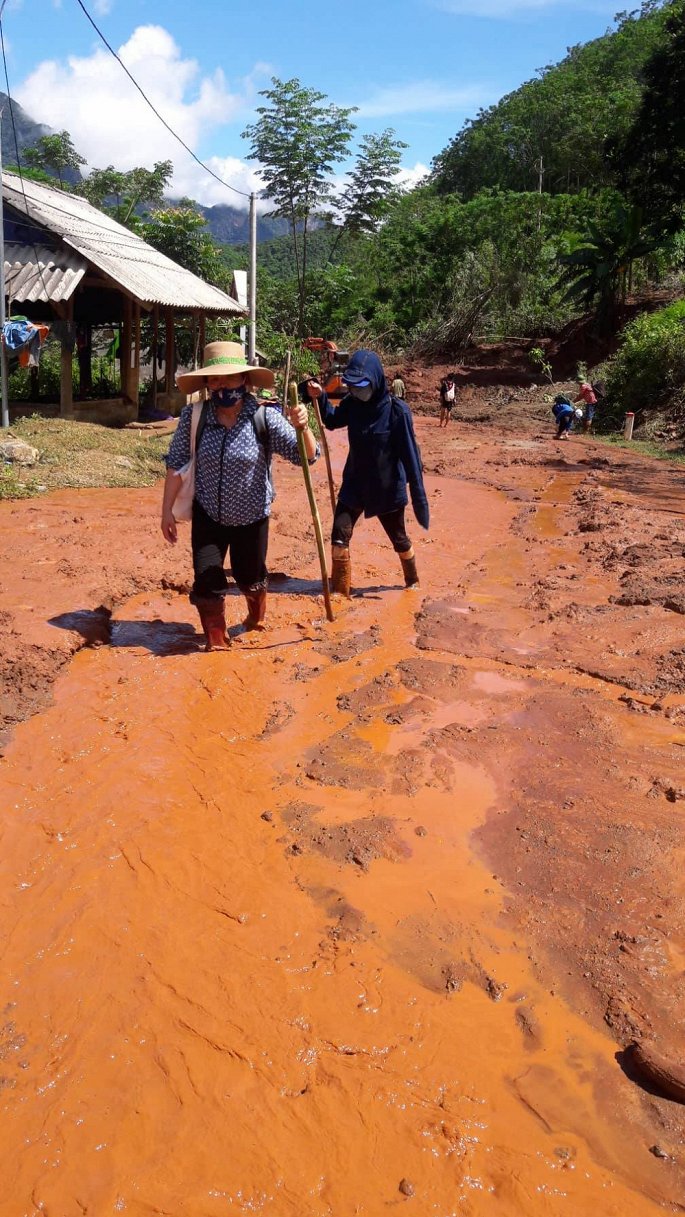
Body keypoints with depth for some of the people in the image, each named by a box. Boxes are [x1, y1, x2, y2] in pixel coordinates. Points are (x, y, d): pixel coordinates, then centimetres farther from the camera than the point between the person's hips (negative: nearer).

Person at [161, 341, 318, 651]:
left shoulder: (264, 418, -18)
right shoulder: (193, 417, -14)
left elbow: (307, 456, -18)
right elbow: (176, 464, -6)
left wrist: (302, 428, -38)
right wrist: (167, 509, -7)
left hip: (251, 517, -1)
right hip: (207, 515, 1)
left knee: (249, 577, 18)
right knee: (207, 580, -3)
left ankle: (256, 618, 52)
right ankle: (217, 643, 19)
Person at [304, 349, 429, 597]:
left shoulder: (397, 411, -20)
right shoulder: (352, 404, -7)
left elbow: (410, 453, -17)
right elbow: (332, 421, 14)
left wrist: (418, 493, -17)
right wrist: (320, 397, -4)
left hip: (388, 489, -3)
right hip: (354, 485, 4)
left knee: (399, 539, 15)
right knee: (339, 535, -5)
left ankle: (412, 581, 40)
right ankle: (340, 589, 9)